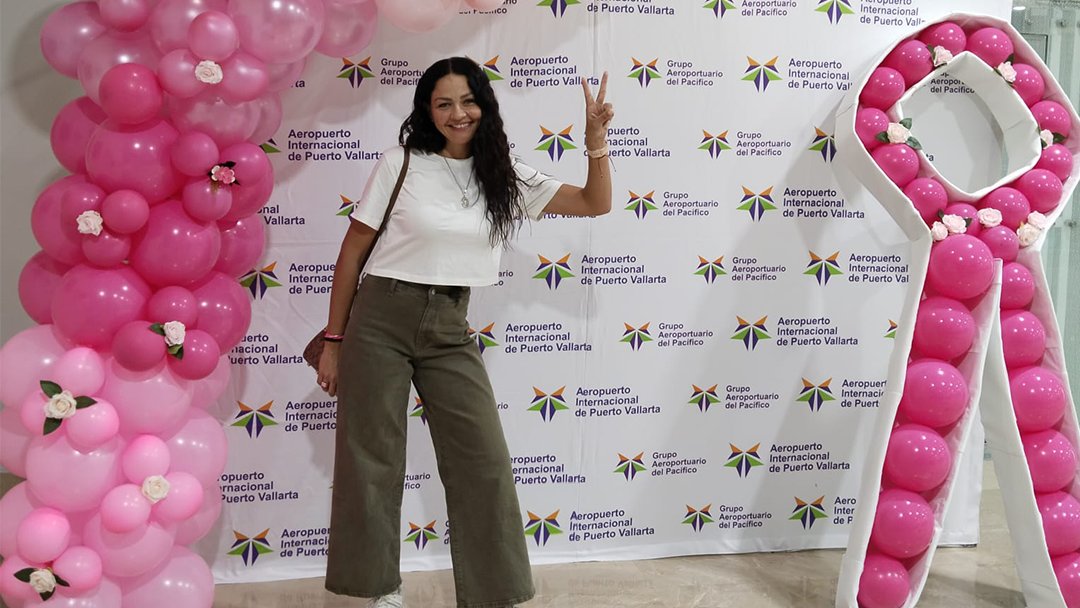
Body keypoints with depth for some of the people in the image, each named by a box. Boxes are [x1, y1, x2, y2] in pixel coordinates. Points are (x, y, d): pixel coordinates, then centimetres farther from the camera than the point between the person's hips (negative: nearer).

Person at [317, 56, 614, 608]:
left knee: (485, 462, 0)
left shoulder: (503, 175, 6)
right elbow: (352, 253, 1)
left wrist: (596, 138, -10)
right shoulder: (400, 164, -3)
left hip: (449, 331, 3)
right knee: (371, 461, 5)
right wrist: (334, 341, 1)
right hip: (380, 320, -2)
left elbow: (595, 203, 6)